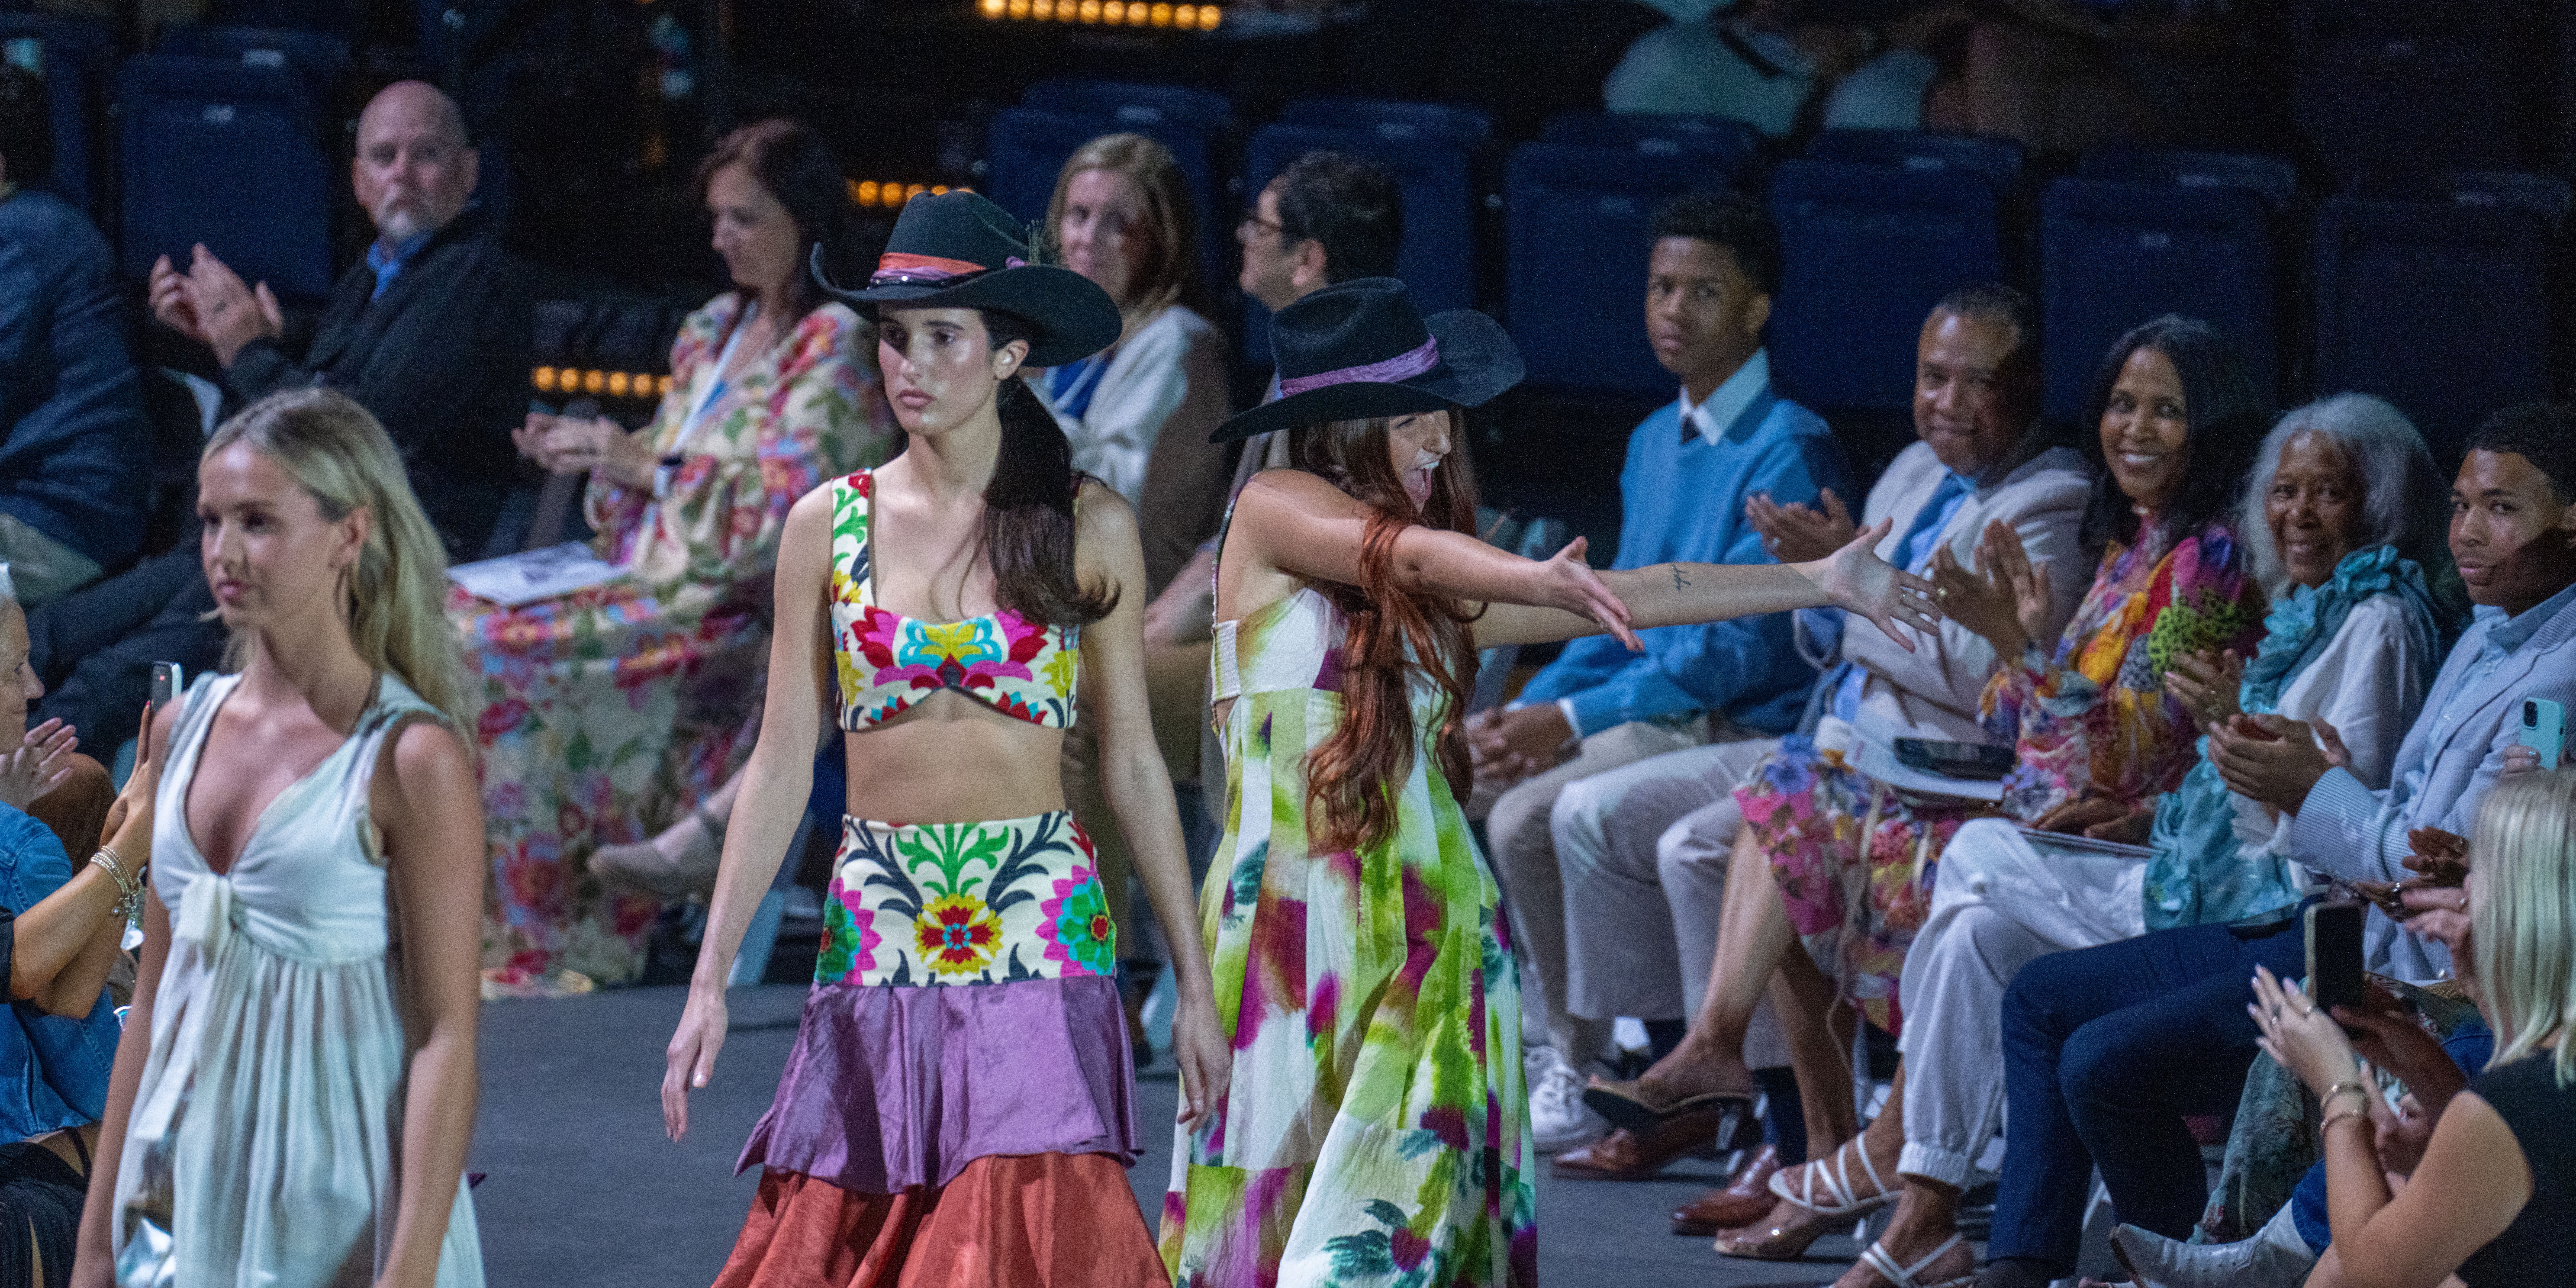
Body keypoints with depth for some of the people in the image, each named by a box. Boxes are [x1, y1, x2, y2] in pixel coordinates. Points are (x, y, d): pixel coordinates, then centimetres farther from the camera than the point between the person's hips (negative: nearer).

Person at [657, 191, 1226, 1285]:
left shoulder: (1086, 527, 1)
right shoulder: (827, 526, 5)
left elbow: (1132, 762, 5)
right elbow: (782, 762, 6)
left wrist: (1194, 983, 3)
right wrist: (710, 980, 2)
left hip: (1039, 942, -2)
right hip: (876, 943, 2)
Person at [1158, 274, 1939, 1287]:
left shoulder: (1436, 597, 17)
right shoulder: (1274, 510, -1)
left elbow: (1622, 599, 20)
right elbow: (1402, 550, -20)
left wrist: (1819, 585, 21)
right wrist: (1533, 579, -39)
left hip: (1434, 923, 6)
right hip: (1299, 911, -6)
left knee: (1413, 1203, -3)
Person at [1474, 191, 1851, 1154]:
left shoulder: (1789, 451, -13)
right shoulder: (1654, 442, 17)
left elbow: (1737, 647, -19)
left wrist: (1570, 722, -20)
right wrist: (1524, 712, 1)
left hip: (1740, 728, -9)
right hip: (1643, 706, 9)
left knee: (1527, 813, -27)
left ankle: (1581, 1074, -14)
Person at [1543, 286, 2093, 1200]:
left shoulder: (2054, 501, -10)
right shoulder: (1914, 473, 18)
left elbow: (1987, 671, -22)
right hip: (1833, 746, 10)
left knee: (1701, 849, -27)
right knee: (1593, 815, 5)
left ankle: (1796, 1138, -21)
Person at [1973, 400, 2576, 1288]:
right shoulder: (2488, 640, 16)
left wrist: (2315, 793, -14)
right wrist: (2312, 765, 1)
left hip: (2410, 976, -11)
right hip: (2337, 926, 11)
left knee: (2105, 1063, -21)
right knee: (2042, 998, 11)